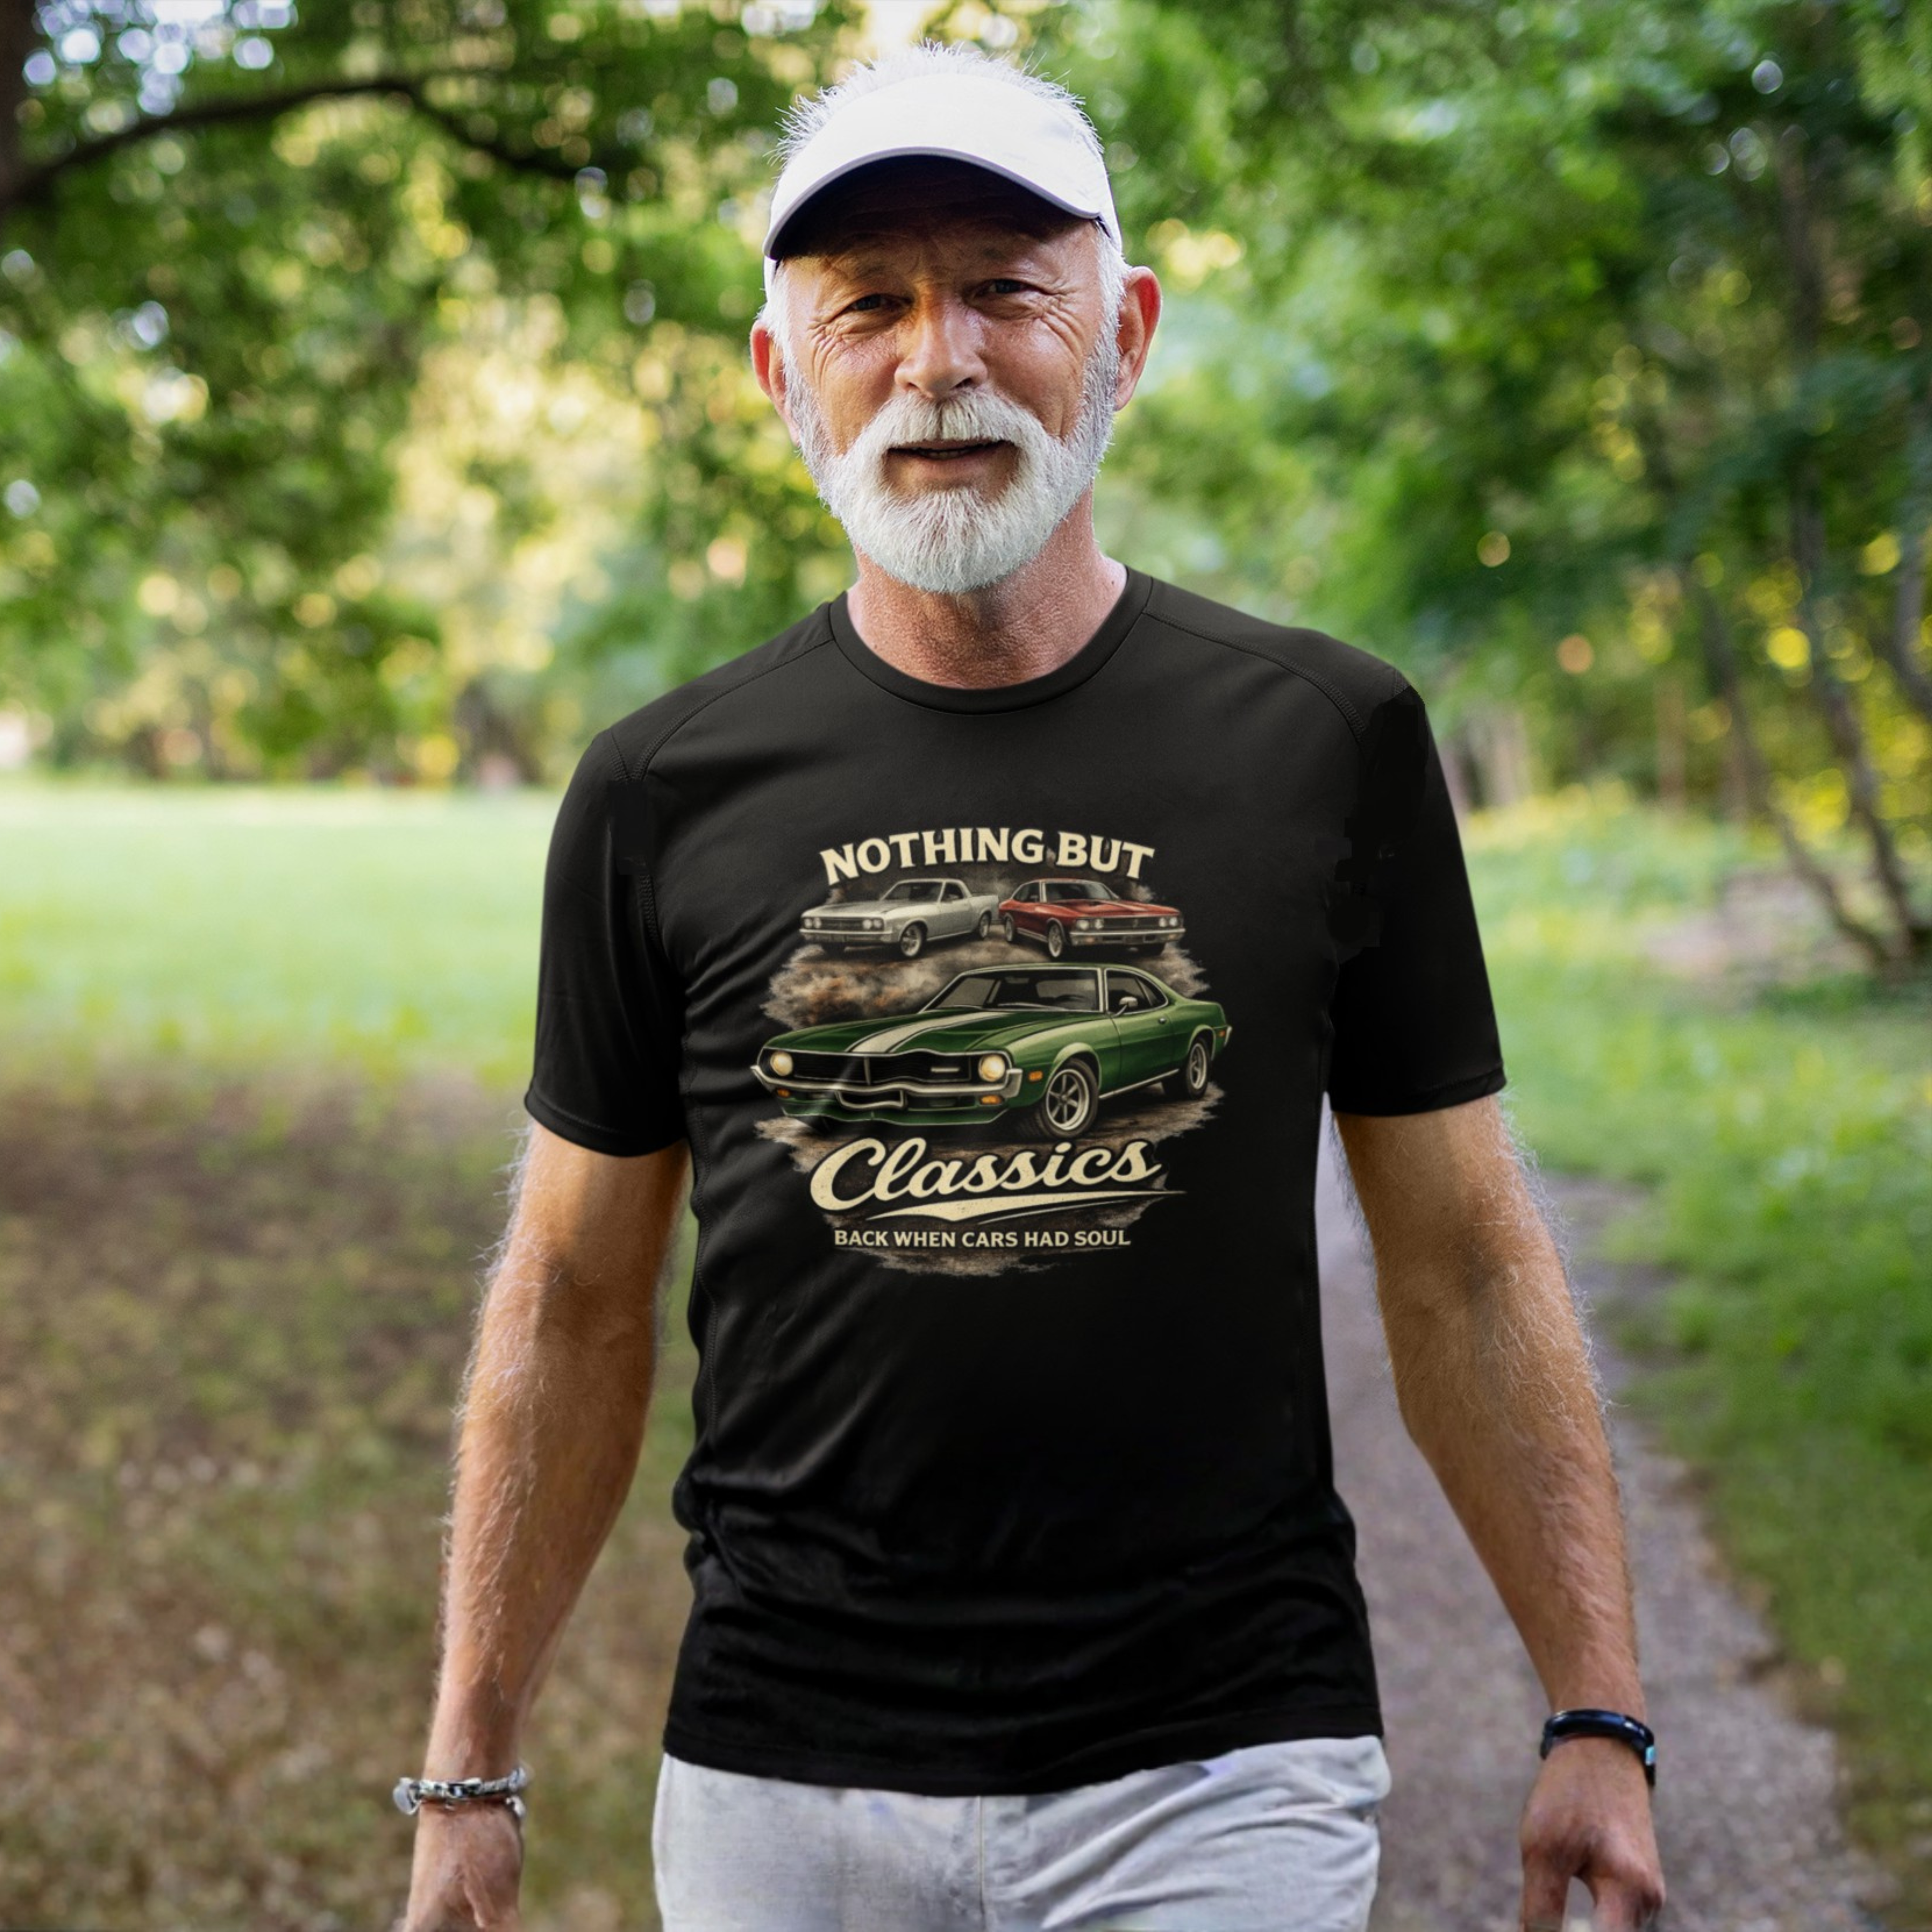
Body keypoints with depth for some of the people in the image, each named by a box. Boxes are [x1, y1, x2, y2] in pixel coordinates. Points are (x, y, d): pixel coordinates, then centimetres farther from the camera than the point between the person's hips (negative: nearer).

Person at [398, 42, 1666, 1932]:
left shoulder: (1328, 741, 0)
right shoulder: (665, 791, 1)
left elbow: (1464, 1263, 4)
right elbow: (575, 1300, 7)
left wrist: (1595, 1711, 1)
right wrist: (467, 1769, 7)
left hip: (1219, 1772, -1)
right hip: (778, 1776, 1)